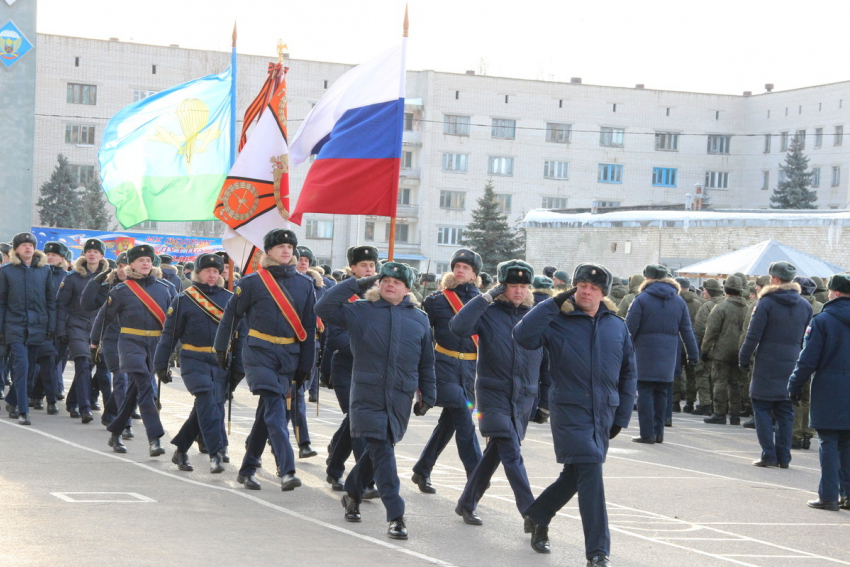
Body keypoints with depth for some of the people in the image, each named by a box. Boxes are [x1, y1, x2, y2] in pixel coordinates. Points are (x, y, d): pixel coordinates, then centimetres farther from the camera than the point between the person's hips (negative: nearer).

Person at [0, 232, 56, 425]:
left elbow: (51, 300, 10)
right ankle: (22, 412, -12)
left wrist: (51, 326, 5)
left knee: (29, 368, 9)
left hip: (37, 326, 3)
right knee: (21, 366, -13)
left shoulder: (44, 270, 7)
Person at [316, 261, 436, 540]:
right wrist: (356, 284, -5)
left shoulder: (419, 319, 11)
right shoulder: (360, 312, 3)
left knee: (378, 450, 12)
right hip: (367, 395, -3)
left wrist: (428, 395, 15)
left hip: (400, 399, 3)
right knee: (382, 452, -11)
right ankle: (395, 516, -13)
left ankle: (352, 494, 35)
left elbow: (426, 362, 17)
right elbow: (324, 308, -7)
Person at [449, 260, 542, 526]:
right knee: (512, 454, -14)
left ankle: (467, 504, 25)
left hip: (524, 398, 4)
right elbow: (458, 326, -22)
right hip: (493, 394, -4)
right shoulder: (488, 314, -3)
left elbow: (546, 360, 14)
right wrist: (486, 297, -19)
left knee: (495, 452, 11)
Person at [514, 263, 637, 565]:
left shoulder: (617, 325, 9)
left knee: (574, 474, 14)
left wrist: (621, 416, 12)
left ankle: (537, 516, 40)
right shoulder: (557, 321, -4)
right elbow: (523, 336, -22)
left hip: (604, 413, 5)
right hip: (569, 409, -5)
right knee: (591, 471, -16)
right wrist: (553, 303, -20)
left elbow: (628, 373, 15)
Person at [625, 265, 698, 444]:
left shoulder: (641, 299, -7)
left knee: (645, 393, -1)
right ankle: (658, 433, 13)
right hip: (668, 355, 4)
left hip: (645, 354, -4)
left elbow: (630, 328, -8)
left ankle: (647, 434, -4)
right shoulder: (679, 301, 8)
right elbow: (687, 330, 10)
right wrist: (693, 354, 13)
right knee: (661, 393, 11)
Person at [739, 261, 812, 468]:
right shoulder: (805, 305, 7)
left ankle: (769, 455, -3)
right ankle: (784, 457, 9)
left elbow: (754, 334, -10)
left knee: (762, 409, 3)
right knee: (785, 412, 10)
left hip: (767, 365, -5)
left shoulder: (767, 302, -9)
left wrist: (744, 359, 0)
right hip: (792, 366, 5)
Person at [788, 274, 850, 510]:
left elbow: (809, 358, -10)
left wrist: (795, 386, -1)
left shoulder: (823, 320, -9)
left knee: (829, 443, 0)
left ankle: (829, 496, -1)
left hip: (829, 390, -4)